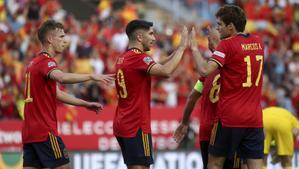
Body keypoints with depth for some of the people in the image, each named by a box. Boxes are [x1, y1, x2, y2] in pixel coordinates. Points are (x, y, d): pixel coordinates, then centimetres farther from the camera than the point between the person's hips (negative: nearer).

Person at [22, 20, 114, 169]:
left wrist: (85, 104, 23)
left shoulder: (34, 63, 19)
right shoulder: (46, 61, -11)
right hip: (45, 131, -9)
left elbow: (56, 94, 25)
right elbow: (62, 77, -34)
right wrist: (91, 76, -35)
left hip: (29, 131, 9)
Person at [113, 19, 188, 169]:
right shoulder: (138, 57, -14)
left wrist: (178, 50, 14)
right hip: (136, 126, -10)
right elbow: (166, 71, -28)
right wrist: (182, 47, -18)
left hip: (122, 123, 10)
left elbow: (158, 69, 21)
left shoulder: (123, 58, 15)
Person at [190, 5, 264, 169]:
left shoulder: (227, 45, -10)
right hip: (254, 119, 5)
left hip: (229, 118, -5)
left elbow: (205, 70, -21)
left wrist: (194, 47, -8)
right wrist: (217, 45, 24)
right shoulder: (258, 42, 9)